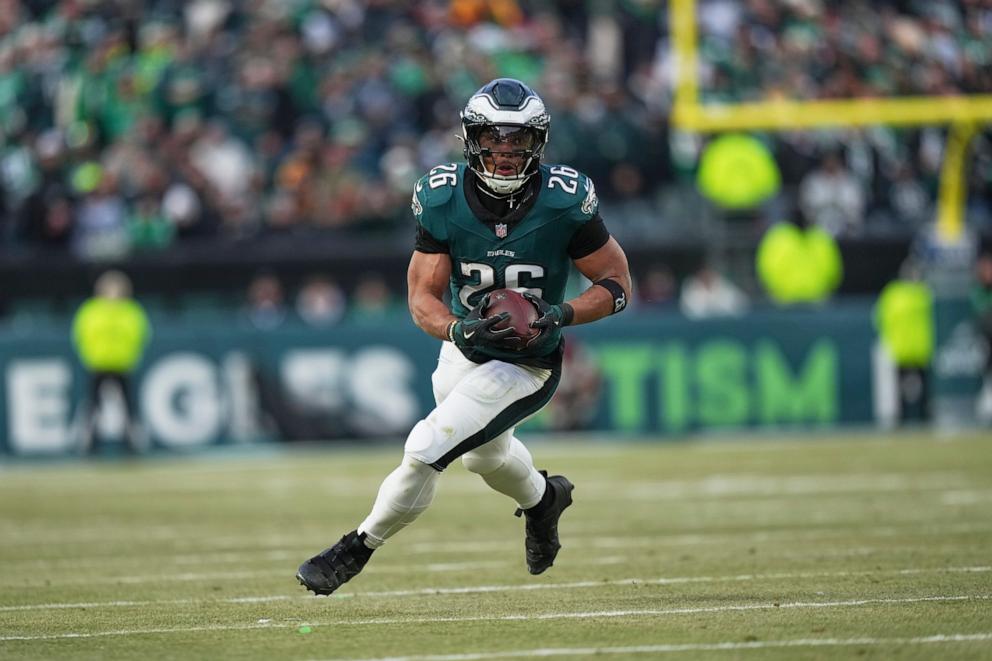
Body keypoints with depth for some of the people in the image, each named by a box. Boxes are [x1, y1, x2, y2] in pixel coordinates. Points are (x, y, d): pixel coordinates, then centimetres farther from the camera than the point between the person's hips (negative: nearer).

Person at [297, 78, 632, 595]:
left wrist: (561, 314, -31)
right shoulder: (443, 200, -17)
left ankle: (356, 550, 4)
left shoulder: (565, 202, -23)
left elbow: (616, 284, -13)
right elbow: (422, 295, -13)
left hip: (526, 363, -4)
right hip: (464, 352, 4)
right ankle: (542, 498, 62)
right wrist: (458, 329, -35)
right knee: (485, 455, 29)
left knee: (426, 449, -17)